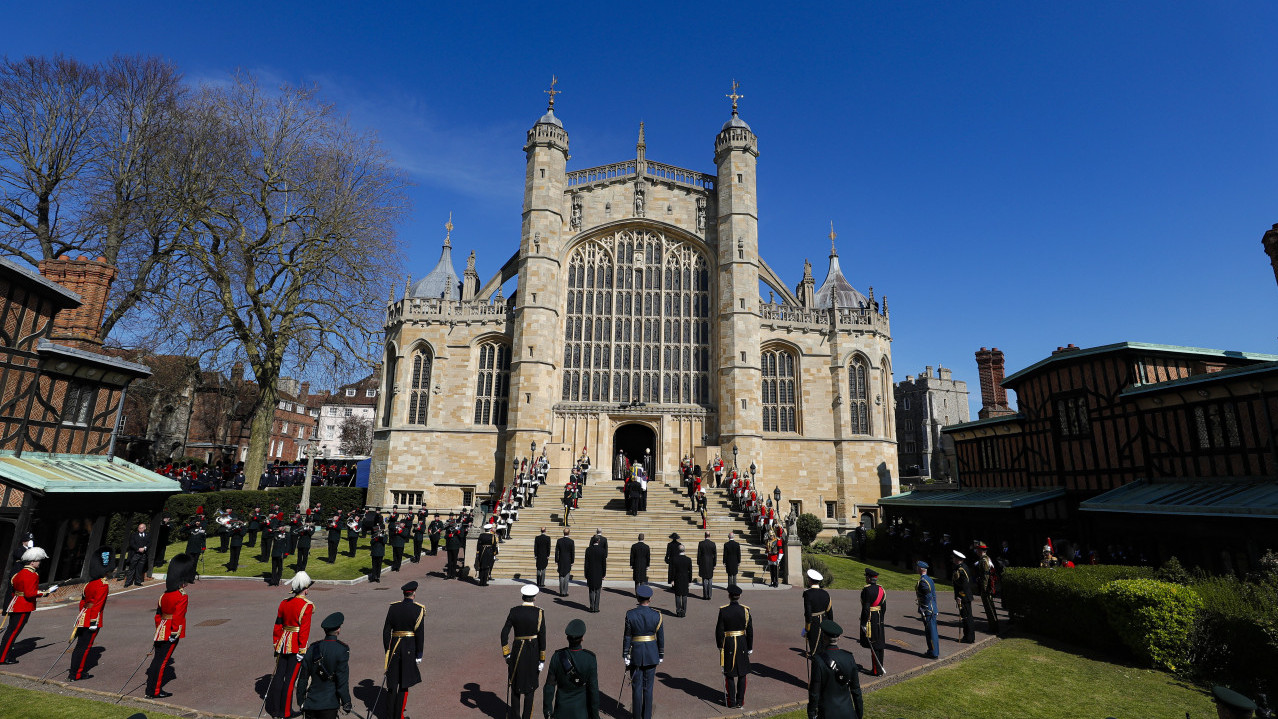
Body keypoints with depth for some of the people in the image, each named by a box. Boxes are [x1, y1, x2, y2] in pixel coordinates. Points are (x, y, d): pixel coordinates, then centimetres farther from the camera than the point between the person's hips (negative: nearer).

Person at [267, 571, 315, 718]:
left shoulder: (284, 603, 4)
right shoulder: (307, 605, -16)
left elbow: (277, 626, 11)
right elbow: (304, 630, -17)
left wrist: (276, 644, 20)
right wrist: (302, 650, -11)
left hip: (283, 644, 6)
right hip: (296, 647, -6)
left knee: (279, 674, 16)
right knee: (291, 678, 4)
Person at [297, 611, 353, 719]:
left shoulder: (312, 648, 1)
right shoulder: (342, 650, -13)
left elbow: (303, 677, 10)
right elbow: (342, 681, -12)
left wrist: (301, 697, 24)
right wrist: (346, 703, -2)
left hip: (311, 701, 5)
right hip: (330, 703, -4)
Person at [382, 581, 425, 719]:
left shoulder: (393, 608, 0)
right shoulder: (418, 609, -10)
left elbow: (386, 630, 3)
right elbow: (420, 633, -10)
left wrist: (387, 650, 13)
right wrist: (419, 654, -2)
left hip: (394, 647, 3)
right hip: (410, 649, -3)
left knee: (392, 682, 15)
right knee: (404, 683, 7)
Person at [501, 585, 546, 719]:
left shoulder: (514, 611, -9)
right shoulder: (539, 613, -13)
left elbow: (504, 633, -9)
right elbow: (542, 637, -12)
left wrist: (506, 653, 2)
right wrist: (542, 660, -3)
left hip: (517, 650, 1)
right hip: (534, 652, -1)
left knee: (515, 683, 20)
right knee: (530, 685, 17)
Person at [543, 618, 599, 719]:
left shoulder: (557, 657, -19)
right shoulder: (590, 659, -23)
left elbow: (549, 686, -9)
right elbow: (593, 689, -15)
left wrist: (547, 709, 5)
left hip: (561, 709, 2)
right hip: (582, 710, -1)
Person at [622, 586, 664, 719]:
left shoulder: (630, 615, -13)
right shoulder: (656, 615, -10)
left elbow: (627, 637, -8)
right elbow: (661, 637, -2)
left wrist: (625, 657, 0)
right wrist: (661, 656, 10)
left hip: (636, 653, -1)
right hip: (652, 654, 1)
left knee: (636, 687, 12)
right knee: (648, 687, 13)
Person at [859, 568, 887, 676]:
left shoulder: (867, 590, -17)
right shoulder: (881, 589, 7)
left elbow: (866, 608, -19)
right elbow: (884, 607, 12)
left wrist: (864, 623, -14)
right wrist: (880, 619, 21)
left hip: (870, 619, -8)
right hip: (879, 620, 8)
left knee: (873, 646, -2)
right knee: (879, 645, 14)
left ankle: (877, 670, 3)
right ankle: (880, 669, 22)